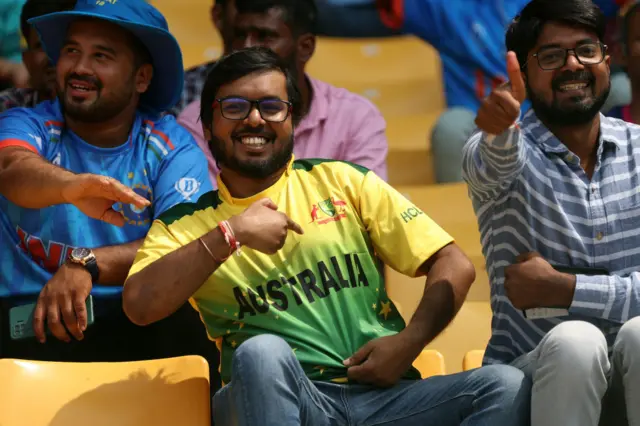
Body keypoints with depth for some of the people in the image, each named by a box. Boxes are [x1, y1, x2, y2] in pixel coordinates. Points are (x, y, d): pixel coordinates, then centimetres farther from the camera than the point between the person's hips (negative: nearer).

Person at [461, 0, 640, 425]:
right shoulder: (495, 151, -2)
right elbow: (495, 164, -29)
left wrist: (563, 289, -13)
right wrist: (499, 130, -51)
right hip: (535, 377, -2)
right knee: (575, 340, -34)